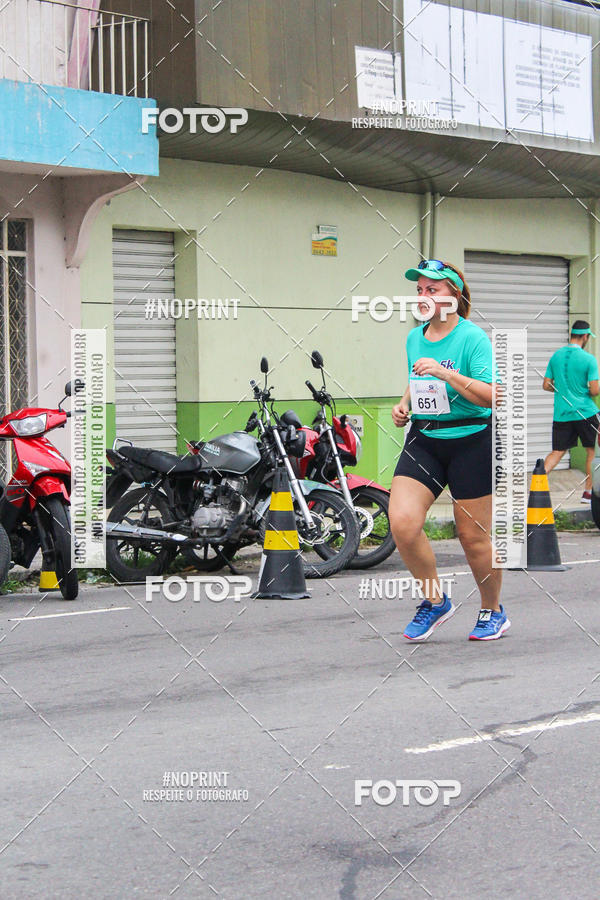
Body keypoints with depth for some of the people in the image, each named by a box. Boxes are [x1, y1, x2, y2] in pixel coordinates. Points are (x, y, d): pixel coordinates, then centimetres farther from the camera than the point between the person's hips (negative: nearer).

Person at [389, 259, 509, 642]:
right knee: (403, 522, -14)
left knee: (473, 535, 3)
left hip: (472, 441, -5)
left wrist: (446, 373, -27)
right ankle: (435, 600, 7)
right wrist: (404, 405, 7)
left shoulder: (473, 337, -11)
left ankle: (493, 612, 27)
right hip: (423, 439, 5)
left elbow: (492, 397, -19)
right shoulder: (414, 338, 9)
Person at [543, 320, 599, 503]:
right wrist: (585, 391, 9)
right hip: (585, 412, -4)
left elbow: (546, 385, 6)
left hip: (561, 413, 4)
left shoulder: (555, 356, 4)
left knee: (557, 452, 9)